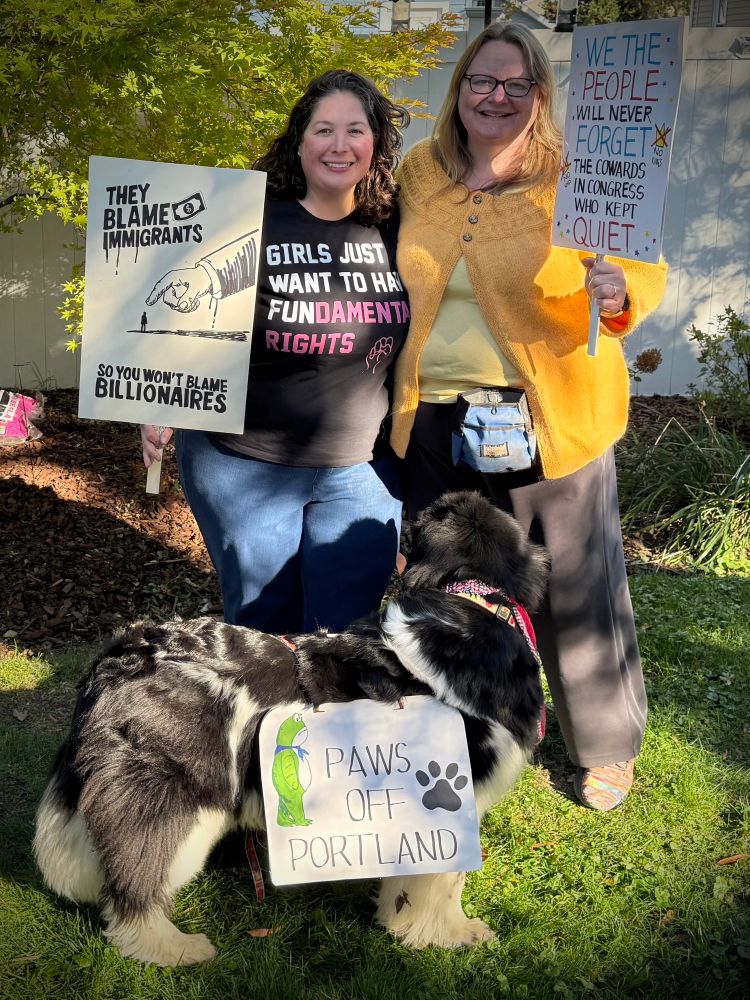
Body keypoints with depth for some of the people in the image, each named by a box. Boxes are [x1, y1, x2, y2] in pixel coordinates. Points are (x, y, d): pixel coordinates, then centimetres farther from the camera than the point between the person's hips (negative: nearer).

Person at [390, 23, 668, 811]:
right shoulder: (417, 173, 6)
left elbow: (646, 269, -5)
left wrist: (620, 291, -29)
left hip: (551, 418, -3)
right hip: (437, 417, 4)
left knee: (576, 585, 7)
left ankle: (606, 748, 32)